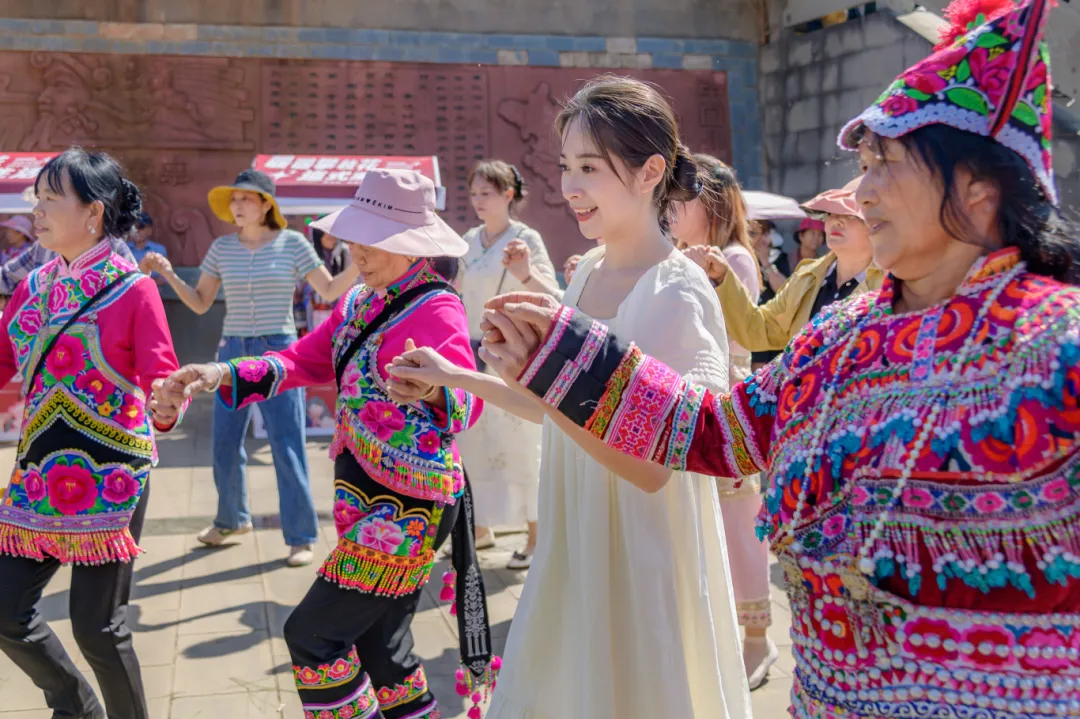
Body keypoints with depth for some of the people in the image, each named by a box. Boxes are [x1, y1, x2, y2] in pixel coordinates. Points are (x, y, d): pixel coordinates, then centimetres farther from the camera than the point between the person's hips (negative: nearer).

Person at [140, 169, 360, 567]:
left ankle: (301, 537, 4)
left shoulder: (292, 243, -3)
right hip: (233, 353, 4)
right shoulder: (222, 248, 5)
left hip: (279, 351, -4)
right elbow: (199, 303, 9)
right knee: (224, 443, 11)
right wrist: (167, 272, -3)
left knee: (286, 446, -6)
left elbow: (330, 291, -1)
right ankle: (232, 519, 34)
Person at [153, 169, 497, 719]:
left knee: (312, 635, -4)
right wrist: (222, 375, -2)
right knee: (380, 650, 17)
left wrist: (431, 392, -54)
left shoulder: (436, 310, -17)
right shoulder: (358, 304, 9)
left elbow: (468, 401, -31)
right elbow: (303, 361, 11)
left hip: (407, 508, -9)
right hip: (365, 500, 9)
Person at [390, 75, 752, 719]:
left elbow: (651, 467, -23)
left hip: (643, 561, -7)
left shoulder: (677, 296, -19)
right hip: (573, 546, 8)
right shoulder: (588, 272, 4)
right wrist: (456, 377, 12)